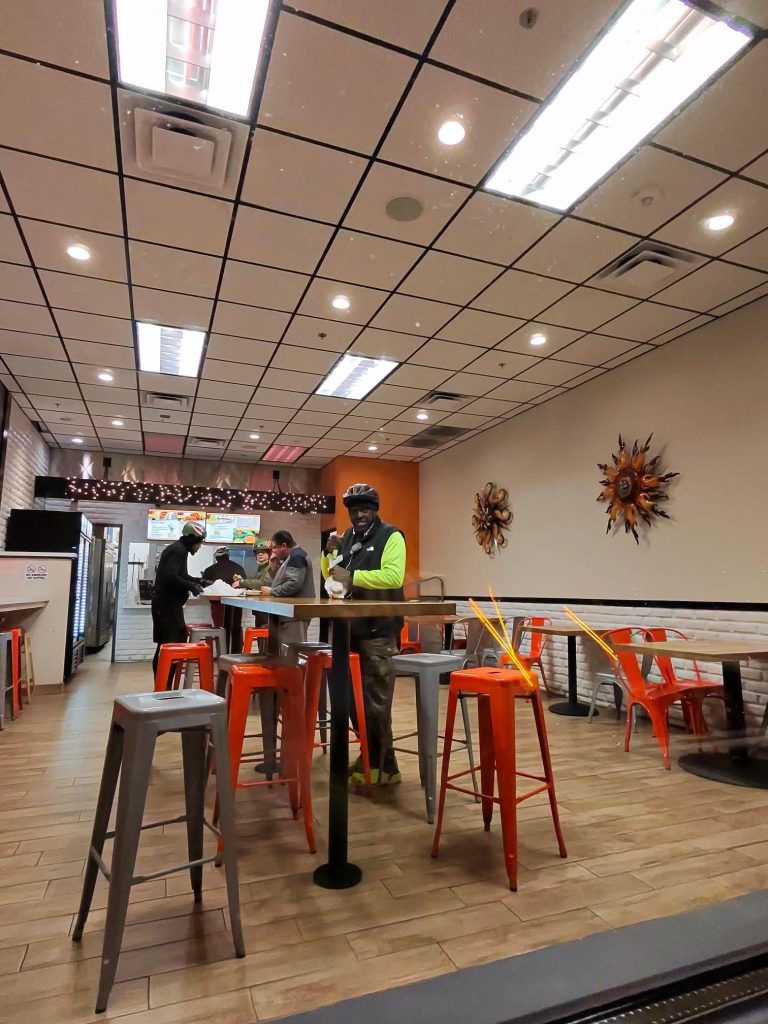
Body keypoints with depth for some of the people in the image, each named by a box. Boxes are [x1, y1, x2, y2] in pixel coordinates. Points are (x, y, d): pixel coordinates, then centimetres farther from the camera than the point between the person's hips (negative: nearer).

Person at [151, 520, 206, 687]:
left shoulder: (178, 549, 18)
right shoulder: (178, 550, -14)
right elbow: (170, 577, -26)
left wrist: (200, 581, 16)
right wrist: (192, 586, -18)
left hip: (166, 603, 11)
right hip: (168, 603, -11)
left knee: (165, 645, 12)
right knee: (173, 645, -10)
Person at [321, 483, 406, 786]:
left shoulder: (391, 536, -7)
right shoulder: (347, 537, 14)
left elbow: (394, 576, -21)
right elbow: (331, 576, 17)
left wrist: (353, 577, -26)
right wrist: (330, 553, -2)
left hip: (379, 631, -7)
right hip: (351, 628, 7)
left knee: (375, 699, -3)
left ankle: (384, 766, 10)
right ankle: (370, 756, 30)